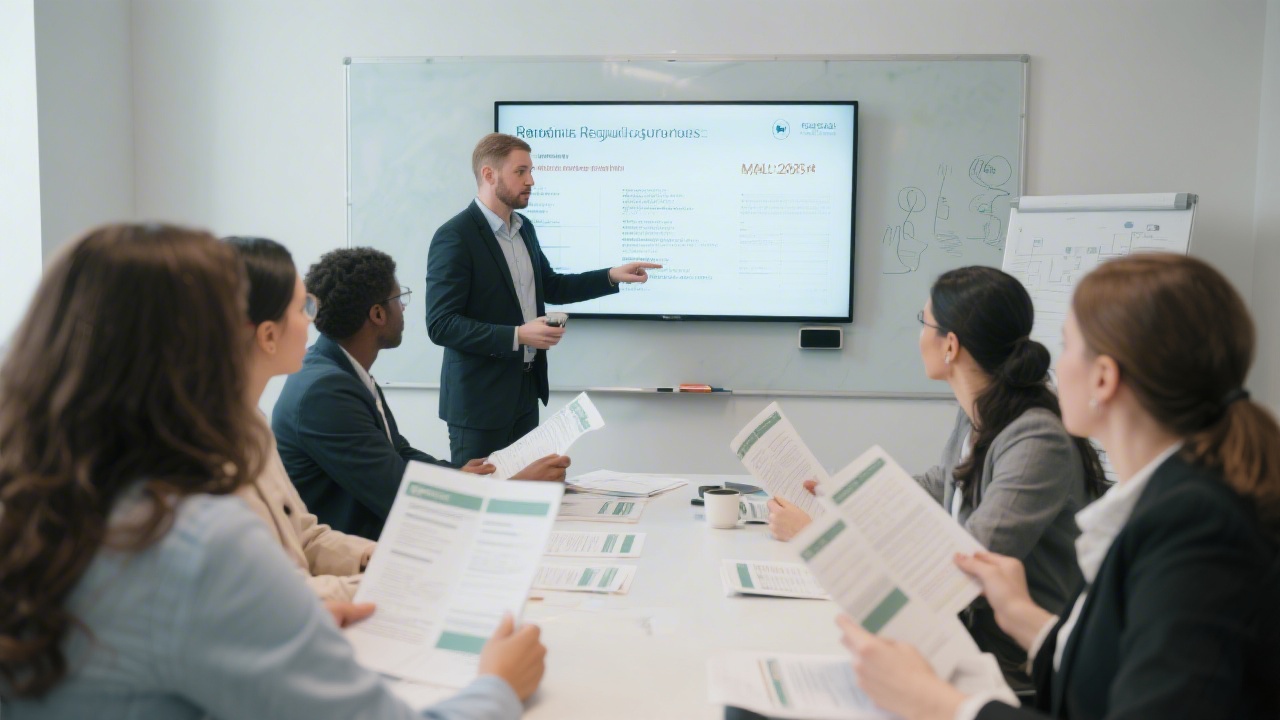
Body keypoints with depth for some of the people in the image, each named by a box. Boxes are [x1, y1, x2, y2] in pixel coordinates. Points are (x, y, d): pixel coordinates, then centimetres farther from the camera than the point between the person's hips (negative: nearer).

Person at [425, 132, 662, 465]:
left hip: (526, 389, 8)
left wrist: (612, 276, 10)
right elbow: (441, 325, -21)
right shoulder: (454, 237, -17)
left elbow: (550, 286, 22)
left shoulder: (523, 228, 8)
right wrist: (517, 336, -26)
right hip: (480, 396, -8)